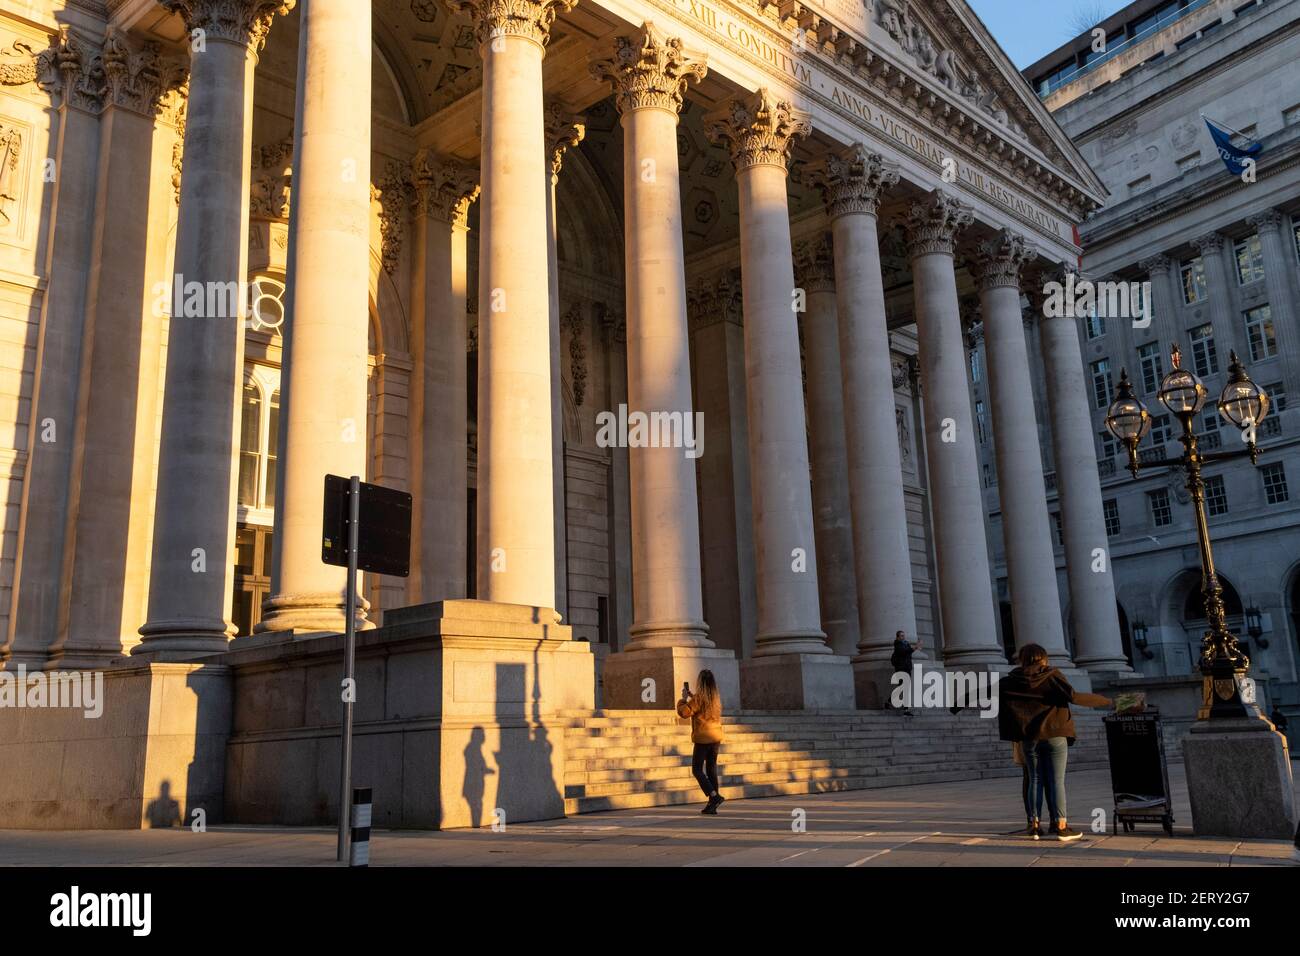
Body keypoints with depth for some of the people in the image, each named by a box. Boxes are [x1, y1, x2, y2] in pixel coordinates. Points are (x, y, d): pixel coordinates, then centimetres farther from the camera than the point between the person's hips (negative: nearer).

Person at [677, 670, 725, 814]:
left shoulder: (698, 698, -13)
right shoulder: (716, 697, 10)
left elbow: (683, 712, -17)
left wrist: (684, 699, -3)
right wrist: (692, 697, 23)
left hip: (703, 738, -7)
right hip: (716, 737, 7)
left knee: (697, 769, 1)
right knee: (712, 769, 10)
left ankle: (714, 796, -16)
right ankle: (712, 805, 10)